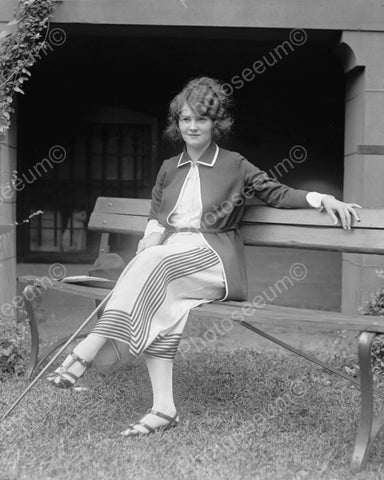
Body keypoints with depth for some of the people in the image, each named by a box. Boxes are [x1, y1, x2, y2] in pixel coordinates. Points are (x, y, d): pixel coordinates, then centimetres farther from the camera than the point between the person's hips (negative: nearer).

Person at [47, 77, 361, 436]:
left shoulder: (235, 166, 9)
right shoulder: (169, 168, 21)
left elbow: (278, 194, 9)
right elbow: (155, 216, 22)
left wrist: (321, 198, -8)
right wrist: (153, 235, -1)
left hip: (214, 261, -3)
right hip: (169, 255, 4)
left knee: (152, 262, -33)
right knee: (159, 299, -32)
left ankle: (88, 352, -38)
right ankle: (163, 407, -32)